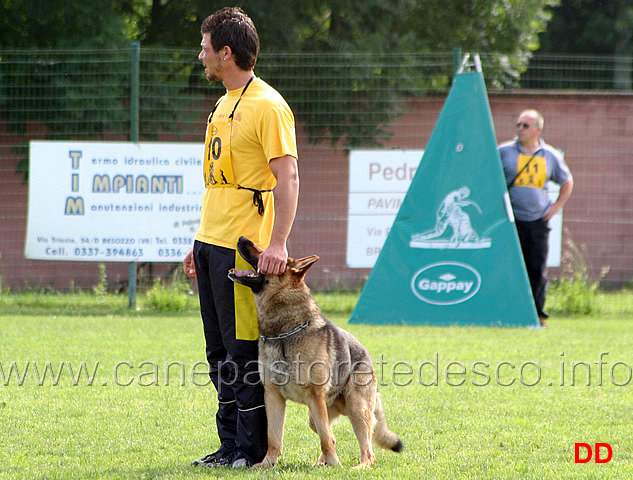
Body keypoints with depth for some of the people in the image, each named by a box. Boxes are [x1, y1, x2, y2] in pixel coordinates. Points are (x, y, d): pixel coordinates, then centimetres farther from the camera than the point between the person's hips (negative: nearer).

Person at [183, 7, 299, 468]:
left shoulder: (268, 106, -11)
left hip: (244, 248, -9)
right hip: (212, 242, 9)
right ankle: (230, 444, 16)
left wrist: (278, 243, -25)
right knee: (221, 353, 11)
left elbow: (288, 177, -17)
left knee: (244, 351, -6)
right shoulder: (224, 105, 17)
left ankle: (254, 448, 0)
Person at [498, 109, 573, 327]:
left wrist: (557, 205, 11)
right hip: (510, 220, -2)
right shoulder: (504, 152, 3)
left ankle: (537, 314, 8)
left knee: (538, 269, -2)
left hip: (538, 221, 2)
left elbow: (567, 181, 23)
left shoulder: (551, 156, 9)